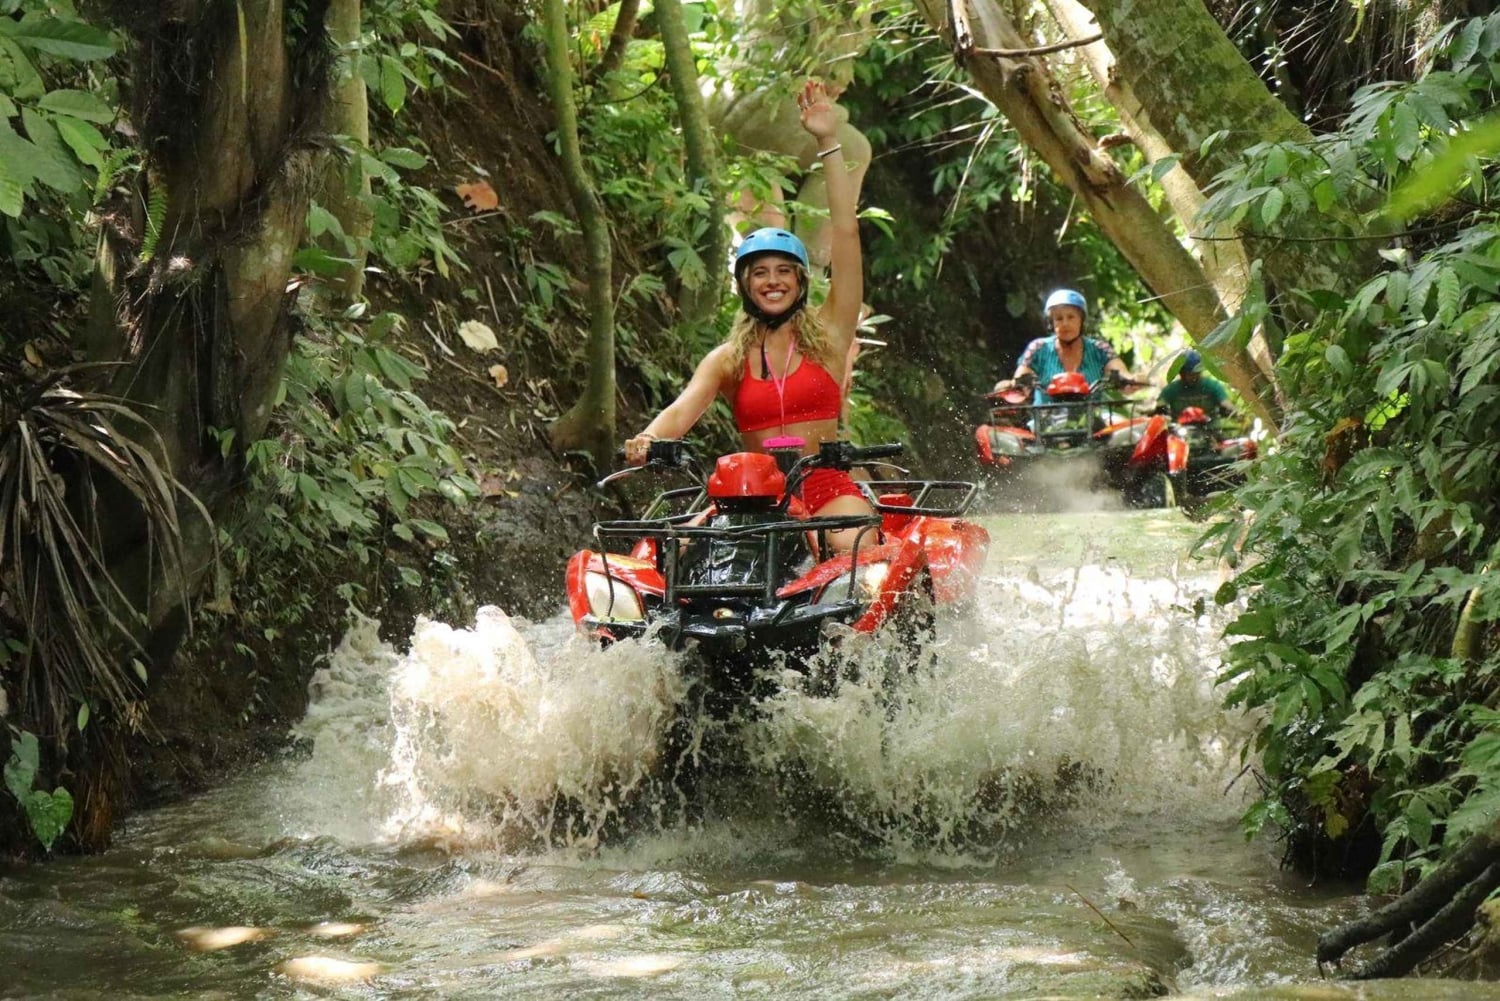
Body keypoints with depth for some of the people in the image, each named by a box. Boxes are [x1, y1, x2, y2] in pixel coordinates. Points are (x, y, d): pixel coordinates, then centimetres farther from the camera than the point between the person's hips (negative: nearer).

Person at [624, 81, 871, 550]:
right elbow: (683, 408, -6)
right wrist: (647, 439, -30)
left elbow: (846, 234, 4)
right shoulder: (728, 358, 12)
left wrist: (828, 143, 2)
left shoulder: (828, 334, 9)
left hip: (829, 489, -1)